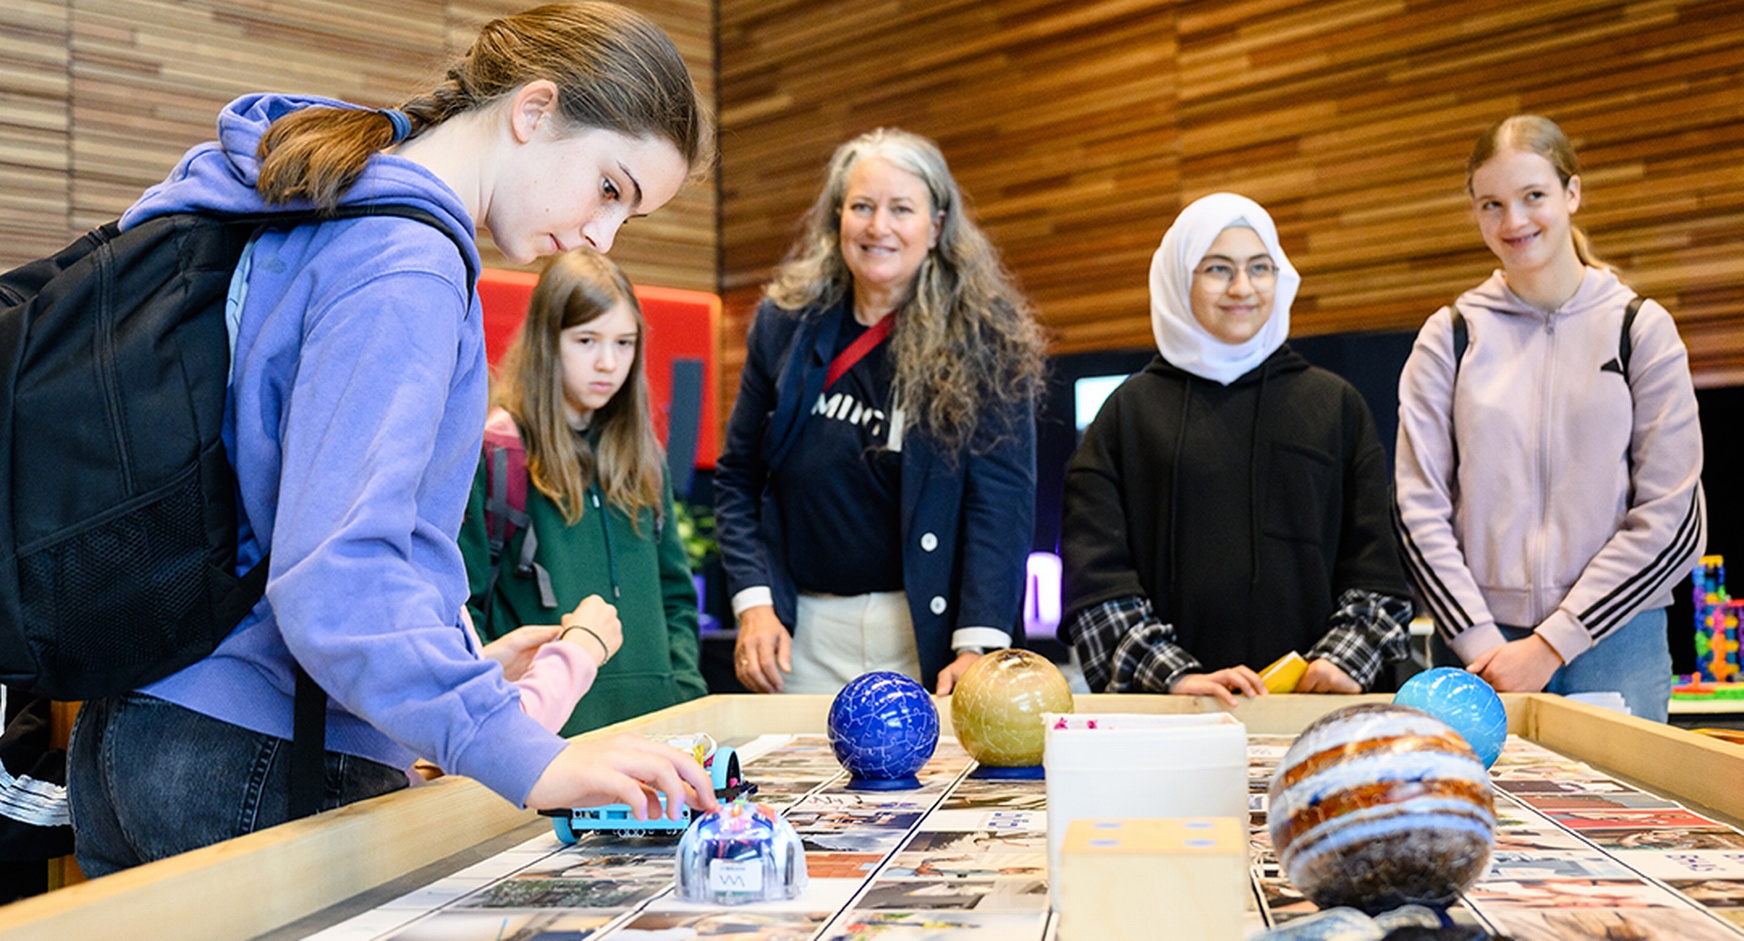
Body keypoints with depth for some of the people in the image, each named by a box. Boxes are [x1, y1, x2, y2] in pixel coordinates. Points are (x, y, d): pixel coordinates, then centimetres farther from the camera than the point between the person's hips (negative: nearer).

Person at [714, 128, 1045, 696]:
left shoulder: (984, 339, -5)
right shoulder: (785, 323, 4)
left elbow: (1001, 498, -10)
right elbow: (738, 476, 9)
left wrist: (979, 643, -19)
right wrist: (753, 602, -2)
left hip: (927, 631, -2)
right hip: (804, 633, 2)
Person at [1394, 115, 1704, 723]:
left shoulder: (1642, 329, 2)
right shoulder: (1450, 337, 4)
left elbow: (1670, 519, -2)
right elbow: (1420, 513, 0)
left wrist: (1552, 643, -9)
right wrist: (1482, 645, -10)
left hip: (1613, 646, 0)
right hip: (1477, 645, 0)